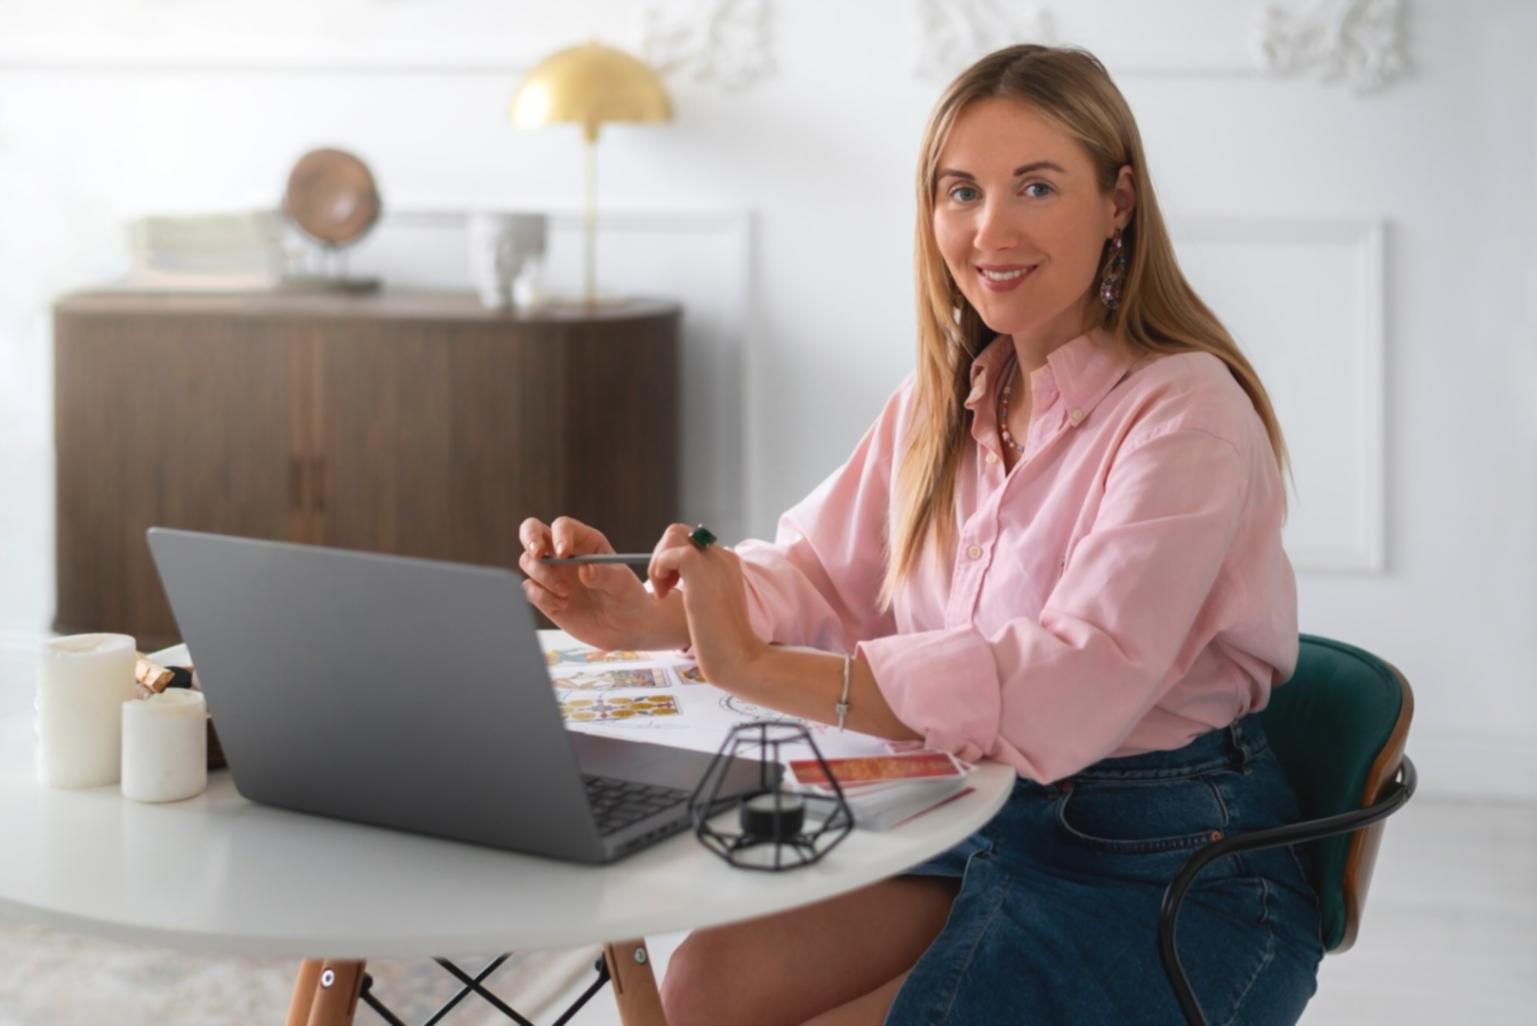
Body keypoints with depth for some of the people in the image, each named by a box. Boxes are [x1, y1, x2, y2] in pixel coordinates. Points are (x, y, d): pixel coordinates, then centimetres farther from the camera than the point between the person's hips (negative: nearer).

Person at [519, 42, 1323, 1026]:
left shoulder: (1184, 413, -19)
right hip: (986, 827, 7)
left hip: (1169, 877, -7)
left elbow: (1076, 684, -31)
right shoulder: (946, 396, 7)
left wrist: (760, 669, -36)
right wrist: (647, 617, -13)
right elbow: (823, 572, 9)